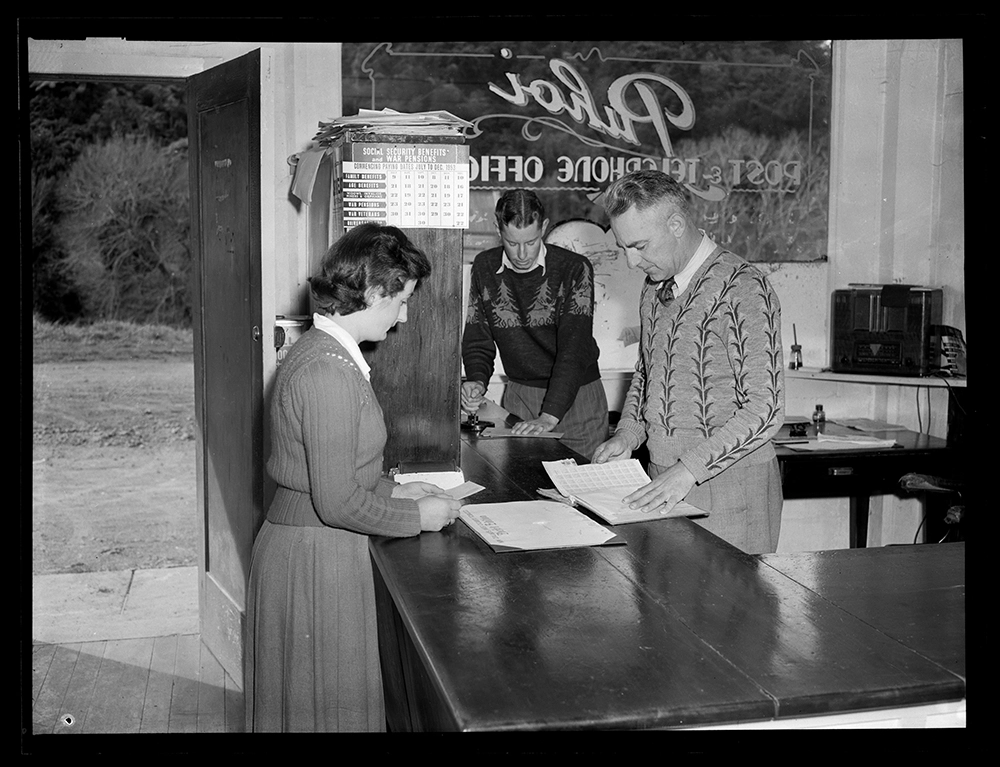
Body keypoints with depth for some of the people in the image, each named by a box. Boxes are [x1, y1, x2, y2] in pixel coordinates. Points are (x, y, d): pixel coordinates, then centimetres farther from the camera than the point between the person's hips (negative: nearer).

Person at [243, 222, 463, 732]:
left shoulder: (315, 349, 7)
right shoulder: (329, 372, -25)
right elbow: (339, 504, -24)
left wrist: (393, 490, 11)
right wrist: (417, 515, -11)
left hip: (293, 540, 10)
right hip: (317, 556, -10)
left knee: (304, 696, 22)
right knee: (329, 706, 6)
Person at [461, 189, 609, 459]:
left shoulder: (574, 268, -14)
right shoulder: (484, 267, -1)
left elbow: (574, 348, -22)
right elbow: (477, 338, 4)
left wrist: (549, 416, -31)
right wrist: (477, 382, -17)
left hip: (576, 397, -3)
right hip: (518, 395, 3)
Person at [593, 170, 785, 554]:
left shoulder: (742, 288, -15)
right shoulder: (655, 287, 10)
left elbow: (763, 410, -20)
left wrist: (690, 469, -25)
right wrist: (629, 432, 5)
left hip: (728, 484, -6)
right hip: (662, 481, 7)